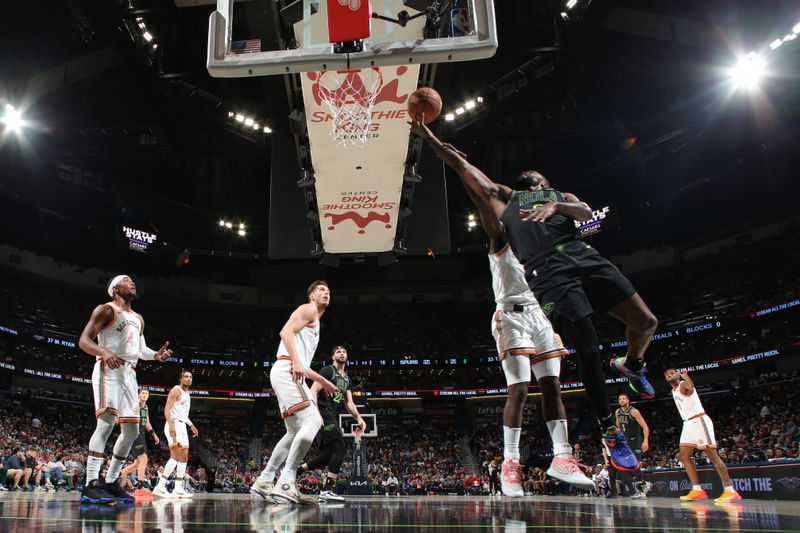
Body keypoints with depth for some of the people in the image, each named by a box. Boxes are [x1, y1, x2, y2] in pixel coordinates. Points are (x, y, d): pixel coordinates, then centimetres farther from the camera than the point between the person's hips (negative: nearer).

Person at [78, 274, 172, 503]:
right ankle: (91, 485, -26)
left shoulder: (138, 318, 23)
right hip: (108, 370, -8)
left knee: (132, 430, 7)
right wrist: (105, 352, -29)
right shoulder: (106, 309, 0)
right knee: (107, 420, -24)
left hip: (129, 373, 8)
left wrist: (156, 355, 6)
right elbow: (84, 340, -9)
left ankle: (111, 482, 16)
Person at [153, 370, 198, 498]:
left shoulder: (187, 394, 20)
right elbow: (167, 408, -18)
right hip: (174, 425, -10)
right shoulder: (176, 390, -8)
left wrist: (191, 425, 24)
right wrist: (171, 425, -29)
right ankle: (160, 487, -16)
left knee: (184, 457, 7)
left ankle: (178, 489, 10)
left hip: (182, 426, 10)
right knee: (176, 456, -18)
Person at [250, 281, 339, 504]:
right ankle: (286, 483, -23)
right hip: (287, 370, -11)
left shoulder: (315, 323, 32)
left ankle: (263, 482, 13)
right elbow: (286, 331, -15)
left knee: (295, 432, 12)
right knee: (312, 421, -21)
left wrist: (323, 382, 39)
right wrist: (296, 361, -26)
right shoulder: (308, 310, 4)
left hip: (291, 373, 11)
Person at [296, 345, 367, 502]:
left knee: (327, 455, 9)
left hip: (333, 417, 9)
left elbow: (349, 403, 18)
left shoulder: (346, 379, 21)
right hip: (324, 413, -9)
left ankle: (294, 471, 20)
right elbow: (313, 391, -13)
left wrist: (358, 417, 1)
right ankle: (327, 490, -17)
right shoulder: (327, 370, -4)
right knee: (339, 449, -18)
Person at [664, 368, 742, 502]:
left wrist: (686, 378, -51)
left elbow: (690, 388, -35)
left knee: (712, 456, -11)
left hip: (699, 421, -9)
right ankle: (697, 491, 7)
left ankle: (730, 491, -12)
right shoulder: (674, 391, 16)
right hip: (688, 424, 9)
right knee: (684, 456, 5)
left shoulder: (684, 385, -11)